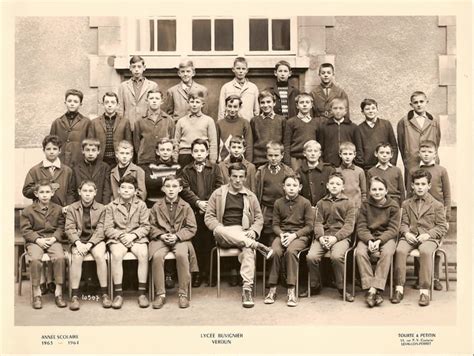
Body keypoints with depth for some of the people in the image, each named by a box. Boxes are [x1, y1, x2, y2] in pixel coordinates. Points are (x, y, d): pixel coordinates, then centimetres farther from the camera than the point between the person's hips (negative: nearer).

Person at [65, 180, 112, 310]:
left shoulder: (101, 208, 4)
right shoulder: (72, 208, 6)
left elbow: (100, 230, -3)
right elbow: (69, 228, -2)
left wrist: (89, 244, -18)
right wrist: (78, 243, -19)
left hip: (96, 240, 0)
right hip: (78, 240, 0)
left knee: (100, 256, -31)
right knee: (77, 257, -31)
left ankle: (104, 293, -22)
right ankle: (74, 295, -24)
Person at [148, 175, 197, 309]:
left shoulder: (185, 207, 5)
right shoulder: (157, 206, 8)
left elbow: (191, 228, 3)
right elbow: (152, 226, 10)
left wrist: (177, 236, -12)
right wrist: (161, 235, -9)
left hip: (180, 239, -1)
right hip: (161, 239, 1)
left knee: (181, 254, -33)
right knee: (157, 256, -31)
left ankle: (183, 293, -19)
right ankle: (160, 294, -17)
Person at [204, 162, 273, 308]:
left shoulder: (250, 196, 16)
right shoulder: (218, 194, 10)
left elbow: (259, 218, 17)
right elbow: (209, 217, 7)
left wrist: (253, 231, -4)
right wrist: (219, 229, -12)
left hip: (243, 233, 0)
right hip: (224, 233, 0)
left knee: (248, 249, -35)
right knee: (220, 231, -38)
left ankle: (247, 289, -39)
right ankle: (257, 245, -34)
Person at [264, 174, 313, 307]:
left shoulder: (305, 203, 0)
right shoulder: (278, 203, 8)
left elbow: (309, 226, -2)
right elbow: (275, 224, 9)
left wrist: (294, 235, -14)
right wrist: (281, 234, -11)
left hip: (300, 235, -2)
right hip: (282, 234, 2)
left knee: (290, 251, -34)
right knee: (275, 251, -30)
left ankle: (291, 290, -28)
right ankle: (272, 289, -20)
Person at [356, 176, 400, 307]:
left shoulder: (393, 206, 1)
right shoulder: (365, 205, 5)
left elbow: (393, 229, -5)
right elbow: (361, 227, -1)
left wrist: (379, 241, -22)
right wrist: (369, 240, -22)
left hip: (387, 237, -1)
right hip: (368, 237, 1)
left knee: (387, 252, -34)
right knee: (360, 252, -31)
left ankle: (375, 289, -35)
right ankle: (369, 289, -32)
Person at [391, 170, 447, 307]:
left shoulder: (437, 205, 9)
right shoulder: (406, 204, 17)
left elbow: (442, 227, 5)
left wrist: (428, 235, -11)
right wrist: (406, 233, -8)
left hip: (428, 238, -2)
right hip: (410, 237, 2)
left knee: (425, 251, -36)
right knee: (400, 250, -31)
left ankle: (424, 290, -30)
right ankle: (399, 288, -25)